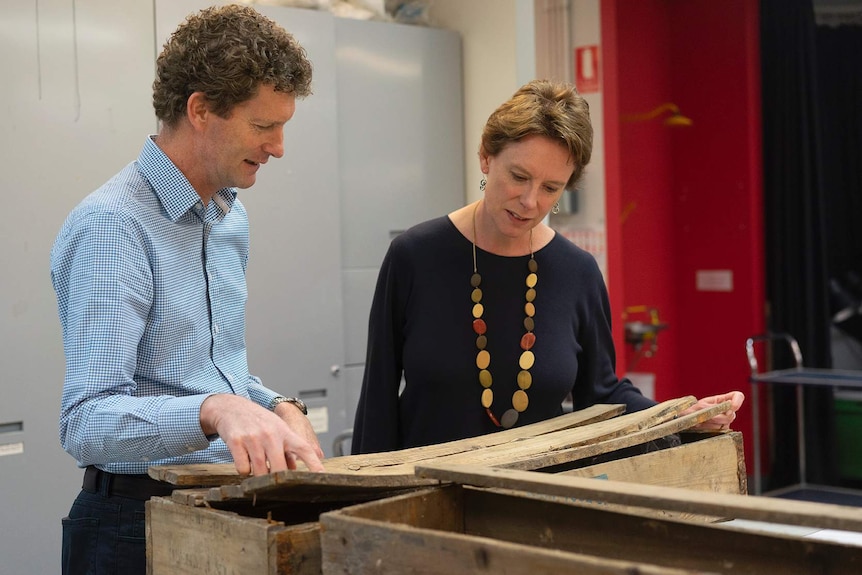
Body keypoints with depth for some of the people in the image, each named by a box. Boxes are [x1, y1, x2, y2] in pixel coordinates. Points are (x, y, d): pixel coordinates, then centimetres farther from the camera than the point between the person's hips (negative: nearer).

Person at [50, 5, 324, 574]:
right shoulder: (113, 226, -19)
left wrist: (278, 408, 0)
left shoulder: (231, 217, 9)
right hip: (141, 529, -8)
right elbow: (86, 424, -26)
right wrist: (215, 409, -41)